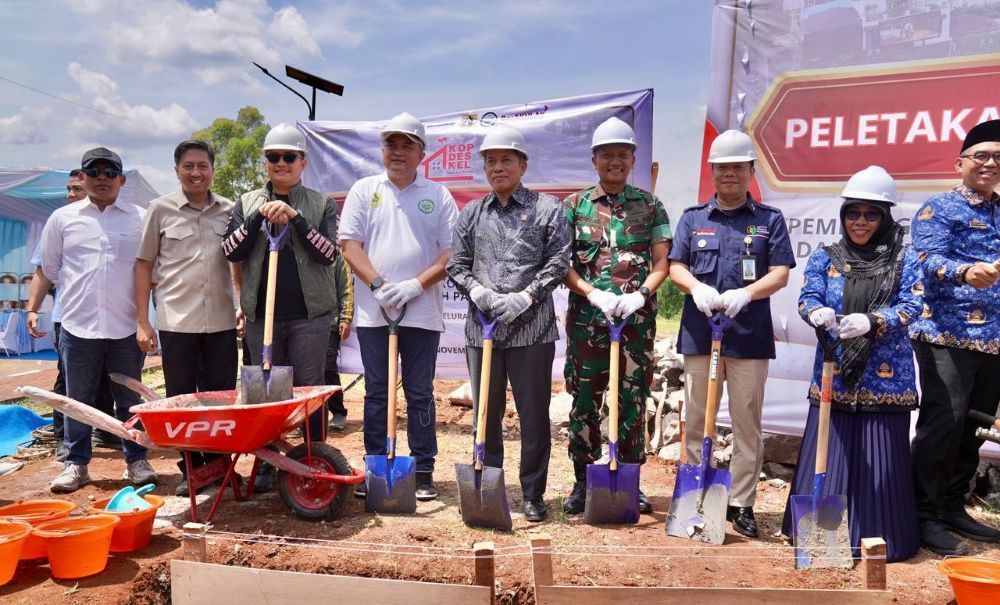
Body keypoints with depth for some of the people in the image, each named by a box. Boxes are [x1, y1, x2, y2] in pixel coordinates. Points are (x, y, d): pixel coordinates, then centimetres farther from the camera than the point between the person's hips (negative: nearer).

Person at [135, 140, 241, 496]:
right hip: (176, 321, -2)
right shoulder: (160, 209, 2)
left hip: (221, 320, 2)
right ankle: (190, 470, 16)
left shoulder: (228, 210, 7)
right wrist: (142, 321, -1)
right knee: (181, 399, 5)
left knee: (222, 397, 7)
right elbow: (144, 264, 4)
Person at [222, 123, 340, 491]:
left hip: (309, 315, -2)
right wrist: (260, 217, -12)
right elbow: (231, 252, 0)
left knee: (310, 390, 1)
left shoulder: (321, 205, 5)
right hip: (262, 316, 2)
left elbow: (328, 253, -8)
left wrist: (295, 218, -17)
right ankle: (265, 464, 19)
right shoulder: (248, 203, 11)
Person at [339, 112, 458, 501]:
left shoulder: (438, 196, 6)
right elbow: (350, 245, 1)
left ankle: (423, 471, 15)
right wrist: (379, 285, -13)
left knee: (420, 394, 6)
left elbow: (453, 252, 0)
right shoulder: (364, 190, 9)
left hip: (422, 312, -1)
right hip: (373, 312, 1)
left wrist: (415, 285, -13)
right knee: (376, 393, 8)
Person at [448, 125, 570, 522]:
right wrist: (477, 291, -8)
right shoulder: (471, 213, 14)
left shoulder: (547, 208, 5)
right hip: (481, 326, 3)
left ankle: (533, 494, 16)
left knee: (534, 414, 3)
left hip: (531, 328, -3)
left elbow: (559, 263, -1)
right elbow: (457, 265, 11)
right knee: (485, 413, 11)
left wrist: (525, 297, -12)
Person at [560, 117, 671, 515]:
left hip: (637, 318, 1)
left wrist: (640, 295, -14)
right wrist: (594, 293, -13)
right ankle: (583, 480, 16)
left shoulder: (650, 206, 8)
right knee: (584, 400, 4)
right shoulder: (575, 205, 6)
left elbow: (662, 262, 4)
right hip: (587, 316, 0)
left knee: (633, 401, 6)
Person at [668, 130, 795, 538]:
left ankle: (741, 503, 14)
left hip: (749, 335, -1)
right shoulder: (692, 218, 12)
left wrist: (746, 293, -20)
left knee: (747, 424, 4)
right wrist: (696, 288, -16)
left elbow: (780, 273, 0)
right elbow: (675, 267, 6)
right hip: (699, 332, 1)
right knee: (696, 421, 8)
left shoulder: (769, 220, 8)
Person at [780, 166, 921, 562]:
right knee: (828, 453, 4)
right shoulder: (824, 257, 8)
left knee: (879, 460, 2)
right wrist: (818, 314, -27)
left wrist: (871, 322, -24)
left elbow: (912, 306, -6)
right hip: (834, 376, 1)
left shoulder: (903, 259, 4)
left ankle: (876, 538, 15)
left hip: (885, 378, -1)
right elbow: (808, 299, -3)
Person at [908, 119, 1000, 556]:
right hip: (948, 335, -7)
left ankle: (953, 507, 22)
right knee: (943, 422, -11)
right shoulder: (938, 209, 0)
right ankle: (924, 516, -3)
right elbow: (931, 261, -15)